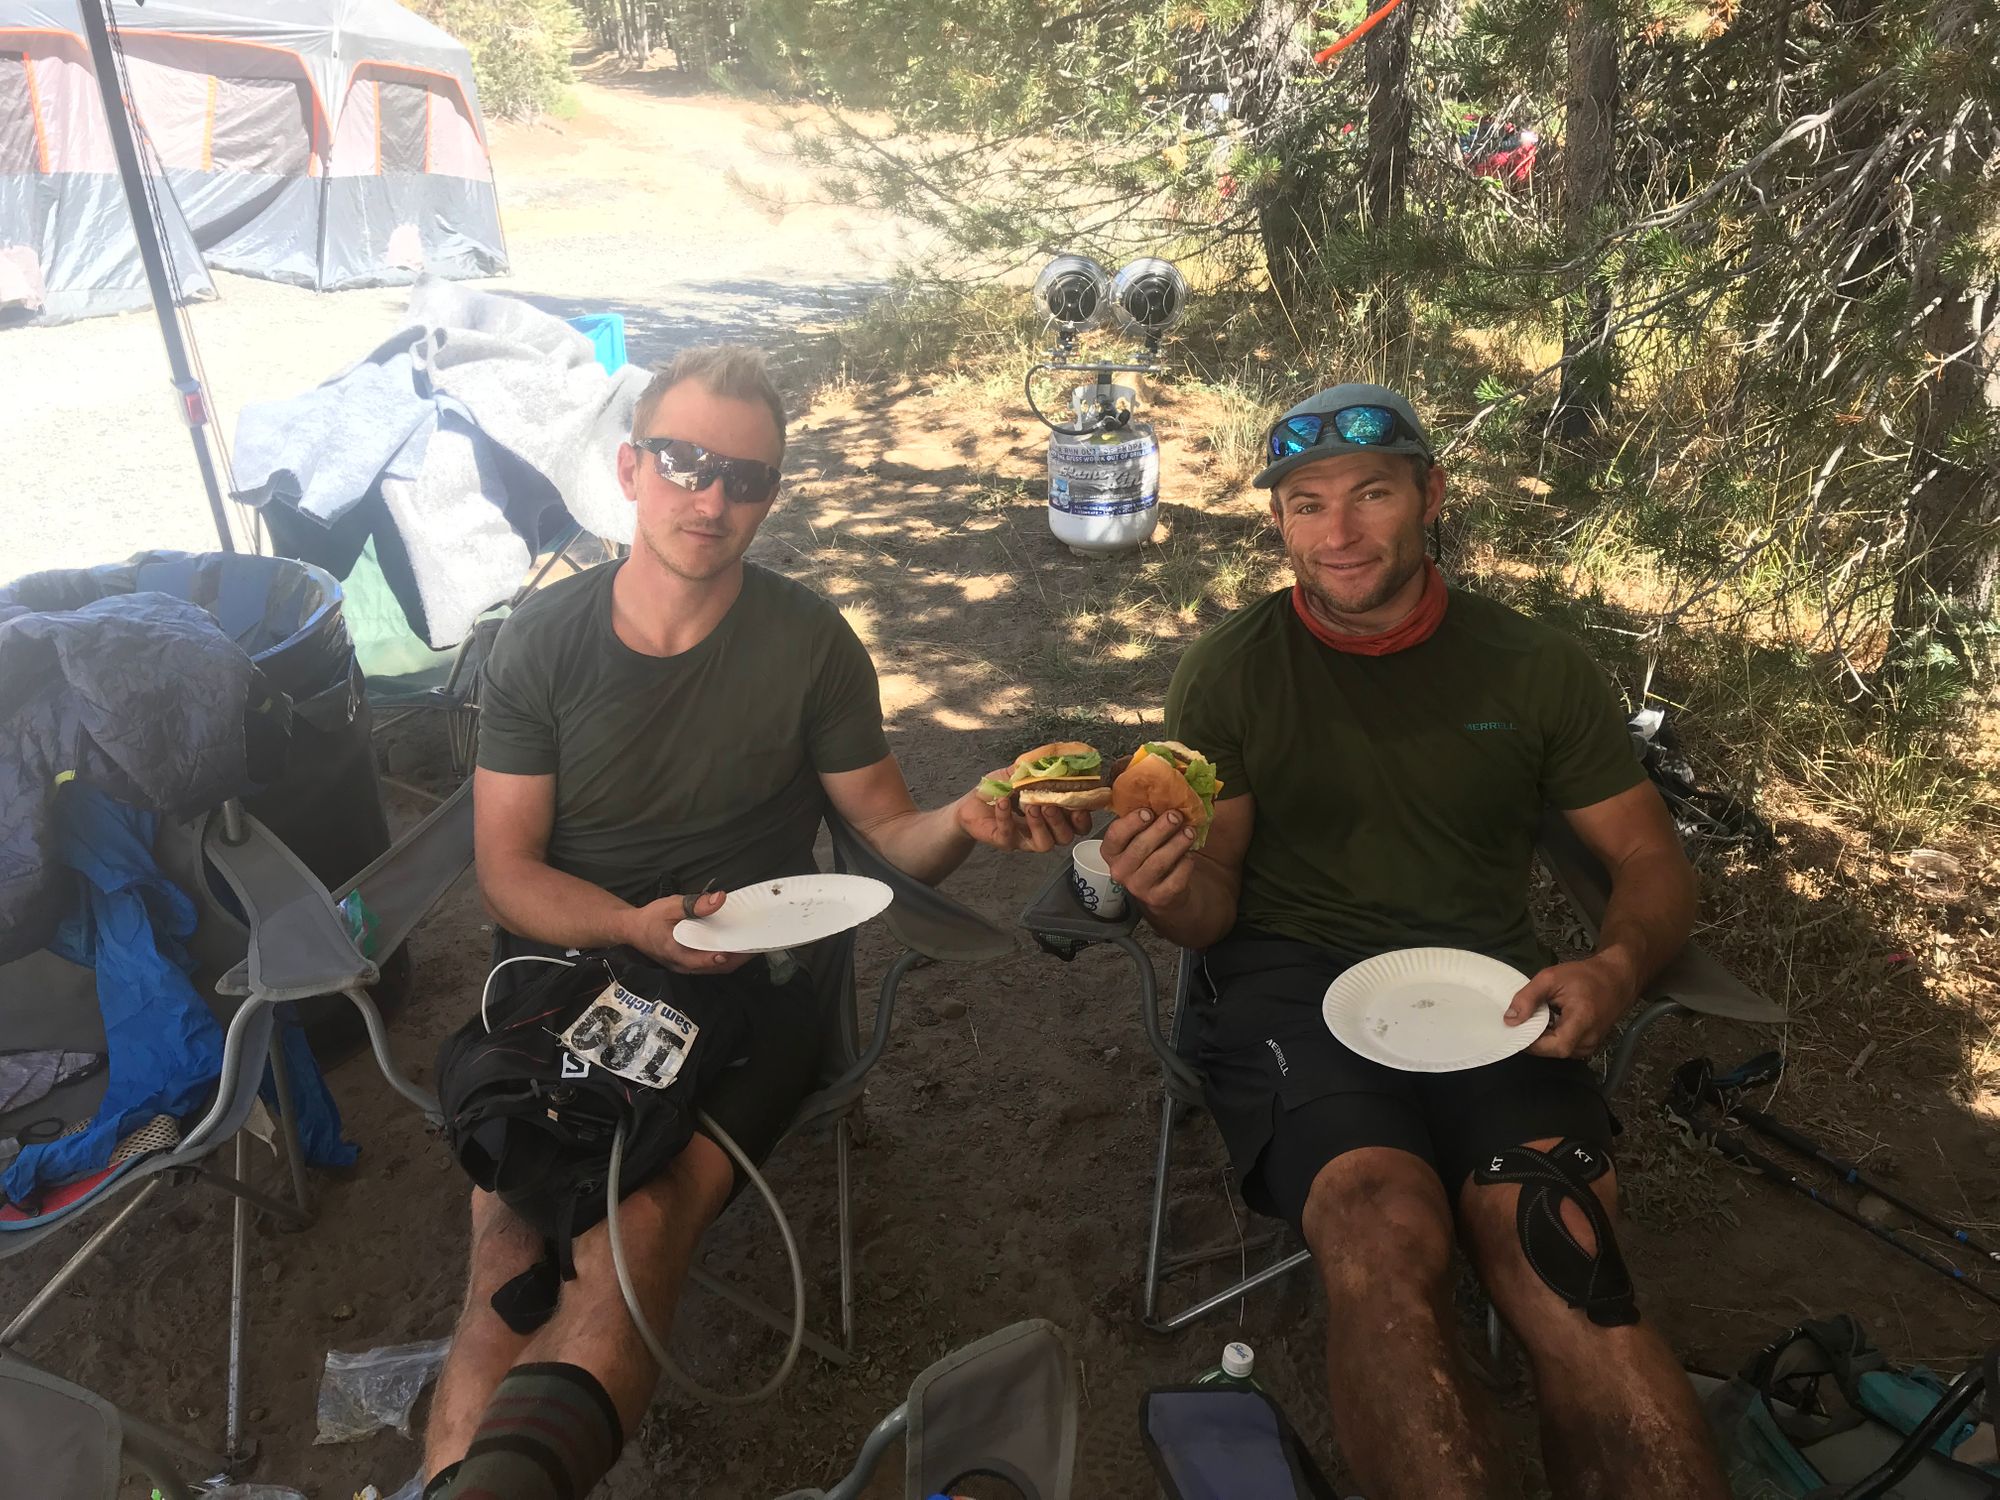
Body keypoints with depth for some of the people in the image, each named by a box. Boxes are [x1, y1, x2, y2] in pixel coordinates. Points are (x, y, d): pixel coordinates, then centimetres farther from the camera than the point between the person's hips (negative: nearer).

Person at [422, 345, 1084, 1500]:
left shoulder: (809, 642, 2)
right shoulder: (544, 642, 4)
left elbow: (892, 834, 7)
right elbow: (509, 868, 4)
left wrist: (967, 821, -18)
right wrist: (636, 927, -16)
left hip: (748, 984, -1)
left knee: (641, 1228, -31)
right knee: (509, 1253, -25)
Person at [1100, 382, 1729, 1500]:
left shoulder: (1534, 667, 10)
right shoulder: (1229, 671, 7)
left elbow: (1654, 862, 14)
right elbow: (1213, 908, 7)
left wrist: (1618, 970, -9)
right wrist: (1173, 896, -19)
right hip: (1294, 980, -1)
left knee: (1557, 1252, -30)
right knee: (1385, 1226, -32)